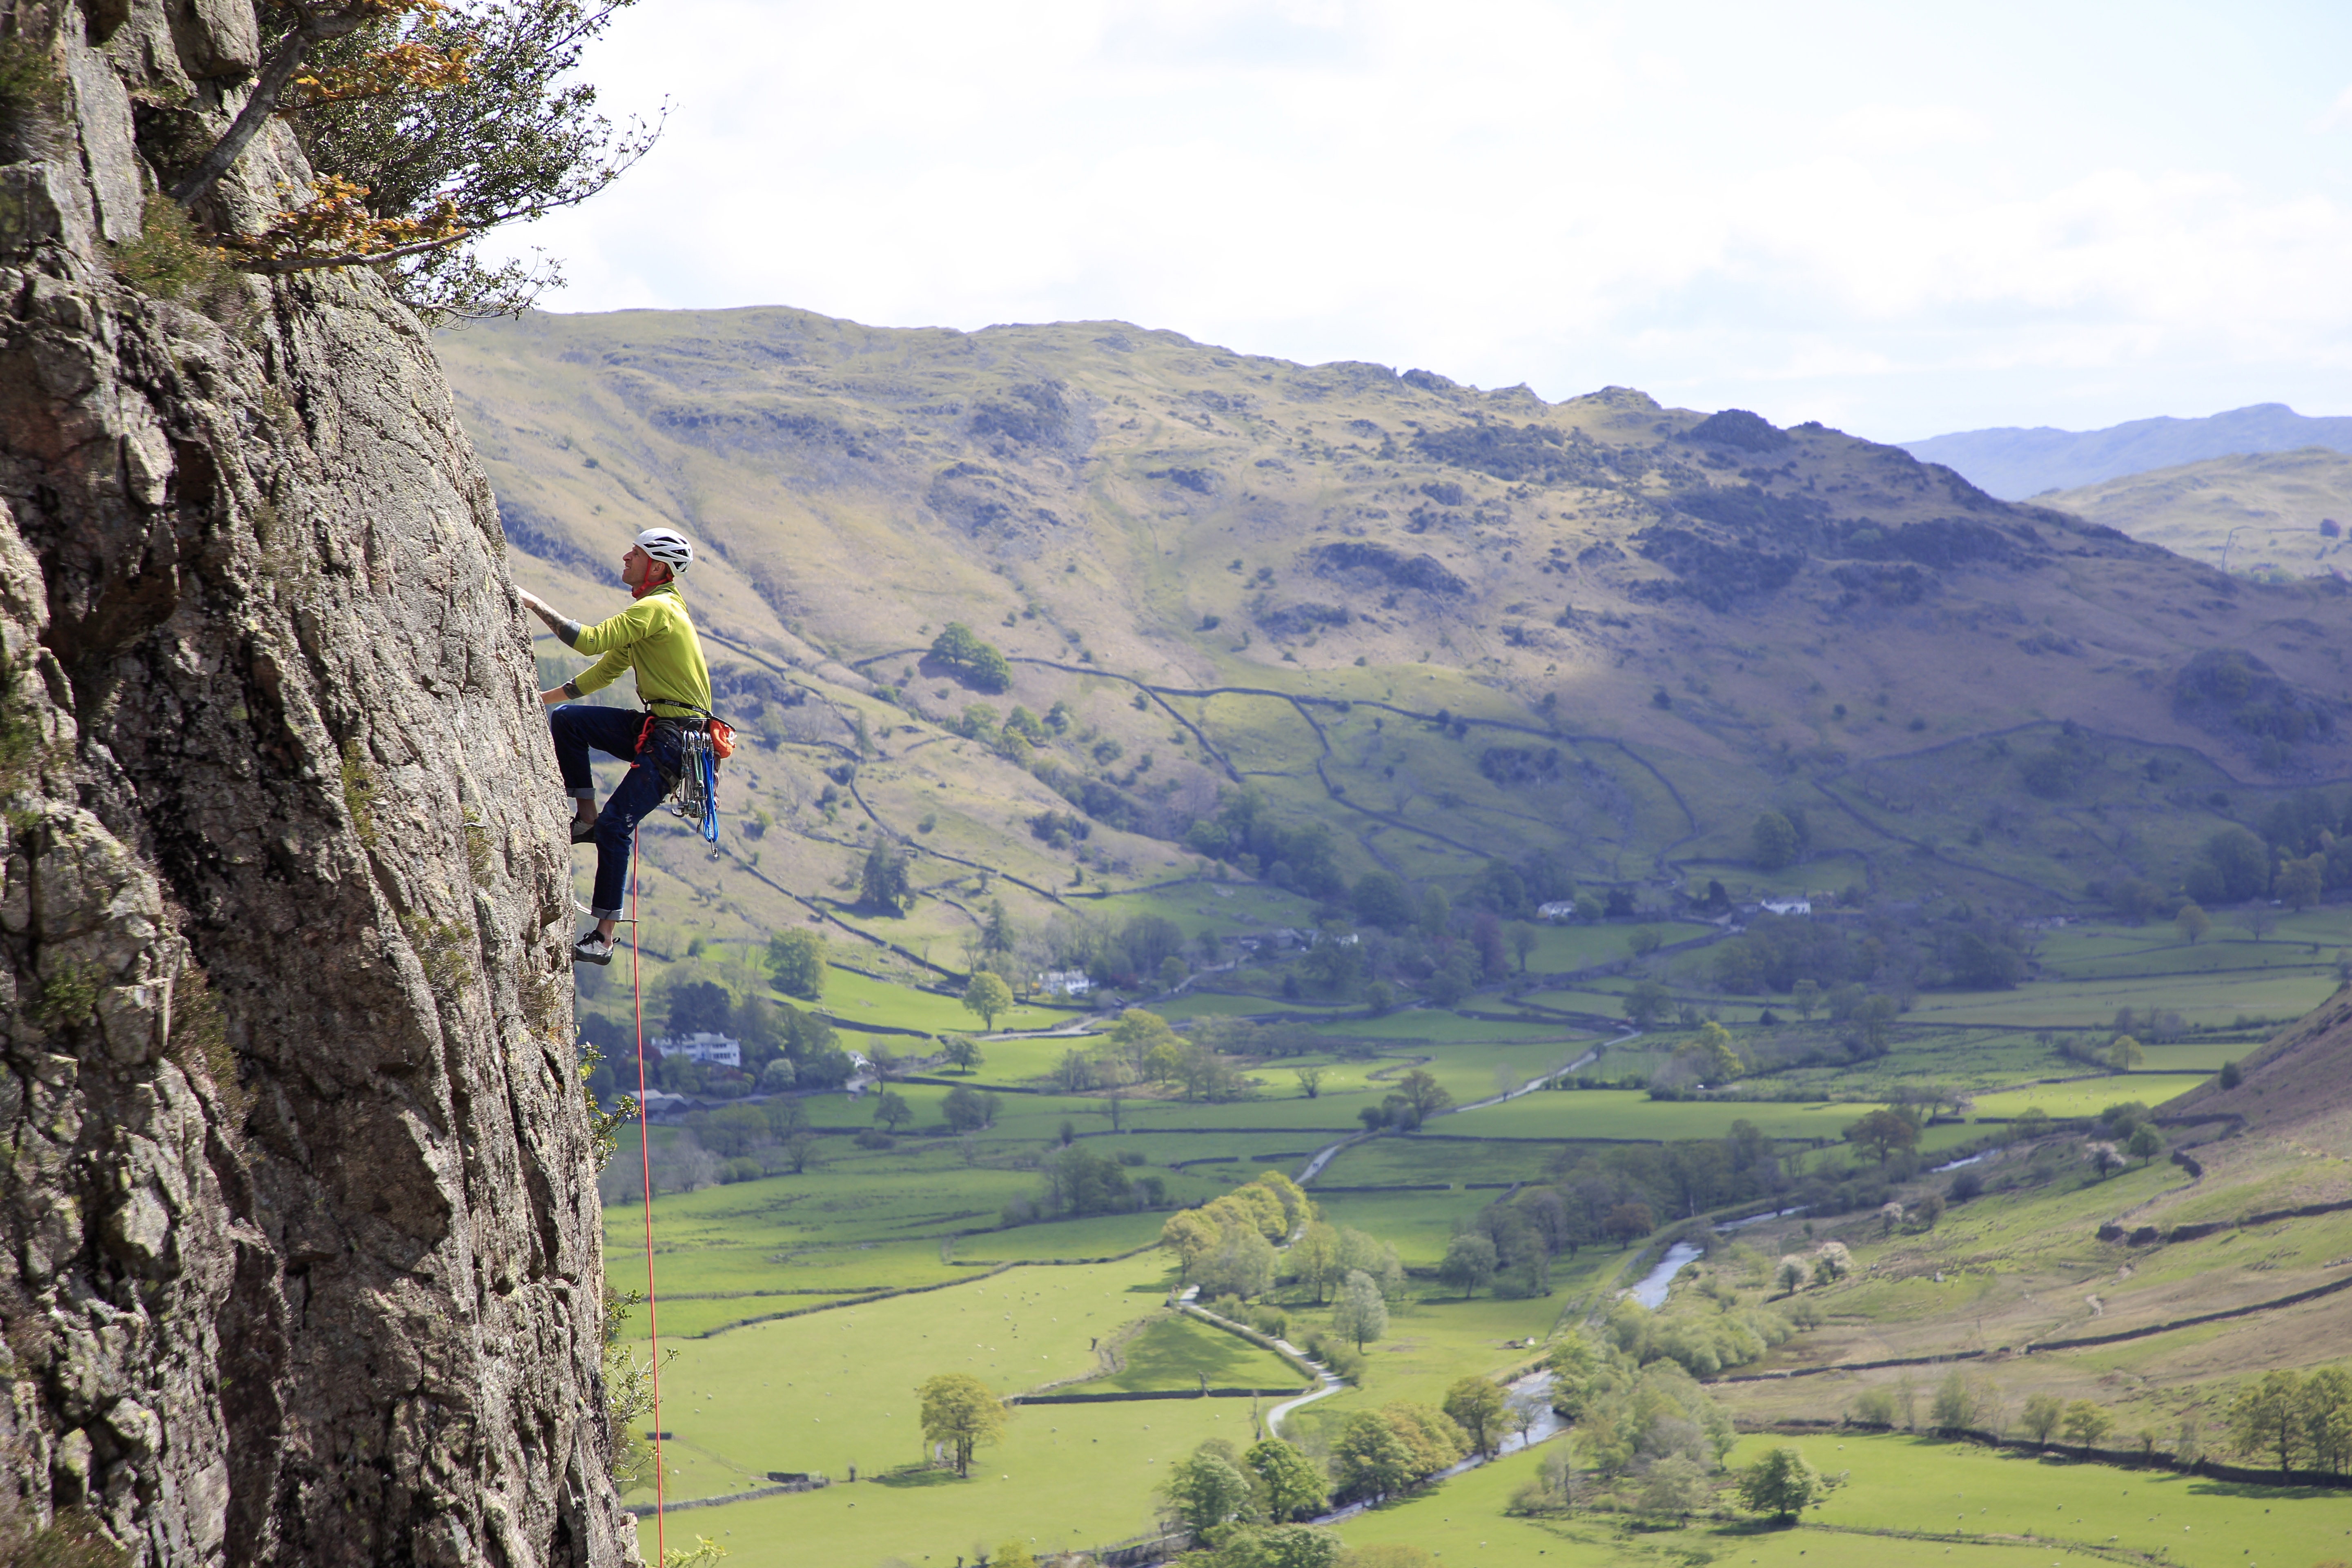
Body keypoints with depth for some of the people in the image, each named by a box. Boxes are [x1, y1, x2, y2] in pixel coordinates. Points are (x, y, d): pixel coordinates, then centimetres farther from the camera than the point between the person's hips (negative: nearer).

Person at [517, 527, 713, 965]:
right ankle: (587, 817, 6)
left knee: (616, 824, -15)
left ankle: (604, 937, -12)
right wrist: (545, 697, 19)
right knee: (567, 719, 1)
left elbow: (590, 641, -25)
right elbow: (607, 670, 24)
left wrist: (534, 604, -18)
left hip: (676, 739, -10)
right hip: (652, 728, 10)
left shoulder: (656, 609, -16)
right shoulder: (649, 610, 17)